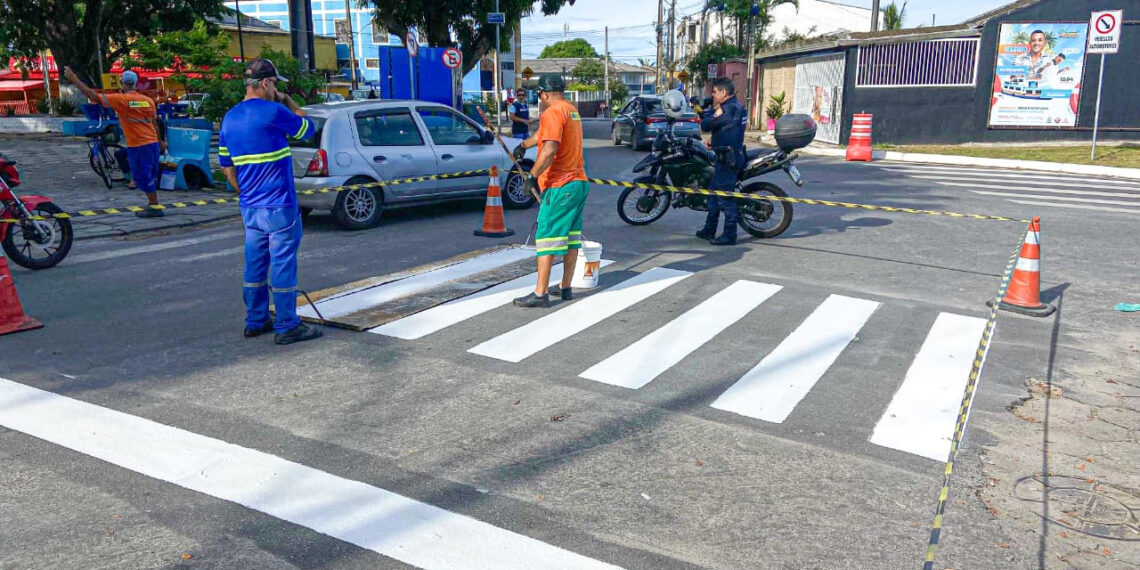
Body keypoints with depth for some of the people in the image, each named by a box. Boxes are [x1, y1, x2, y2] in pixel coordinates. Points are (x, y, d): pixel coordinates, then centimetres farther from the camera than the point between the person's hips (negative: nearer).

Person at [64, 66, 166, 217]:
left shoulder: (120, 99, -9)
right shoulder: (148, 100, 5)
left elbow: (94, 96, -10)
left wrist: (75, 80, -3)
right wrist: (161, 141, 23)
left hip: (137, 145, -6)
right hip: (153, 142, 6)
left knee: (142, 176, 0)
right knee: (150, 175, 16)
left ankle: (155, 207, 0)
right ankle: (152, 203, 23)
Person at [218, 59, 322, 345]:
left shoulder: (229, 119, 9)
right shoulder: (273, 111, -14)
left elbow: (227, 167, 15)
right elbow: (308, 128, 2)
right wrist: (289, 102, 12)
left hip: (249, 207, 7)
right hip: (279, 206, -7)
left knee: (255, 264, 15)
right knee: (283, 265, -1)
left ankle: (256, 321, 23)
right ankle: (287, 327, 5)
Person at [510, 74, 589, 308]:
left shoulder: (553, 112, -13)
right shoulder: (571, 109, 16)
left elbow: (549, 149, -25)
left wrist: (533, 174, -18)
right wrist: (523, 145, 42)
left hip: (560, 186, -9)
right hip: (580, 183, 9)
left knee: (546, 237, -6)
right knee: (571, 236, 12)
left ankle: (540, 293, -6)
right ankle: (566, 288, 19)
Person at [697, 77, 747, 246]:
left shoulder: (729, 109, -17)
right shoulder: (736, 106, 14)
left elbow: (706, 125, -16)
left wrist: (713, 109, -1)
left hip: (727, 159, -10)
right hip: (733, 154, 10)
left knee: (726, 198, -6)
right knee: (714, 193, 17)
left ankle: (730, 235, -2)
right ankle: (709, 230, 26)